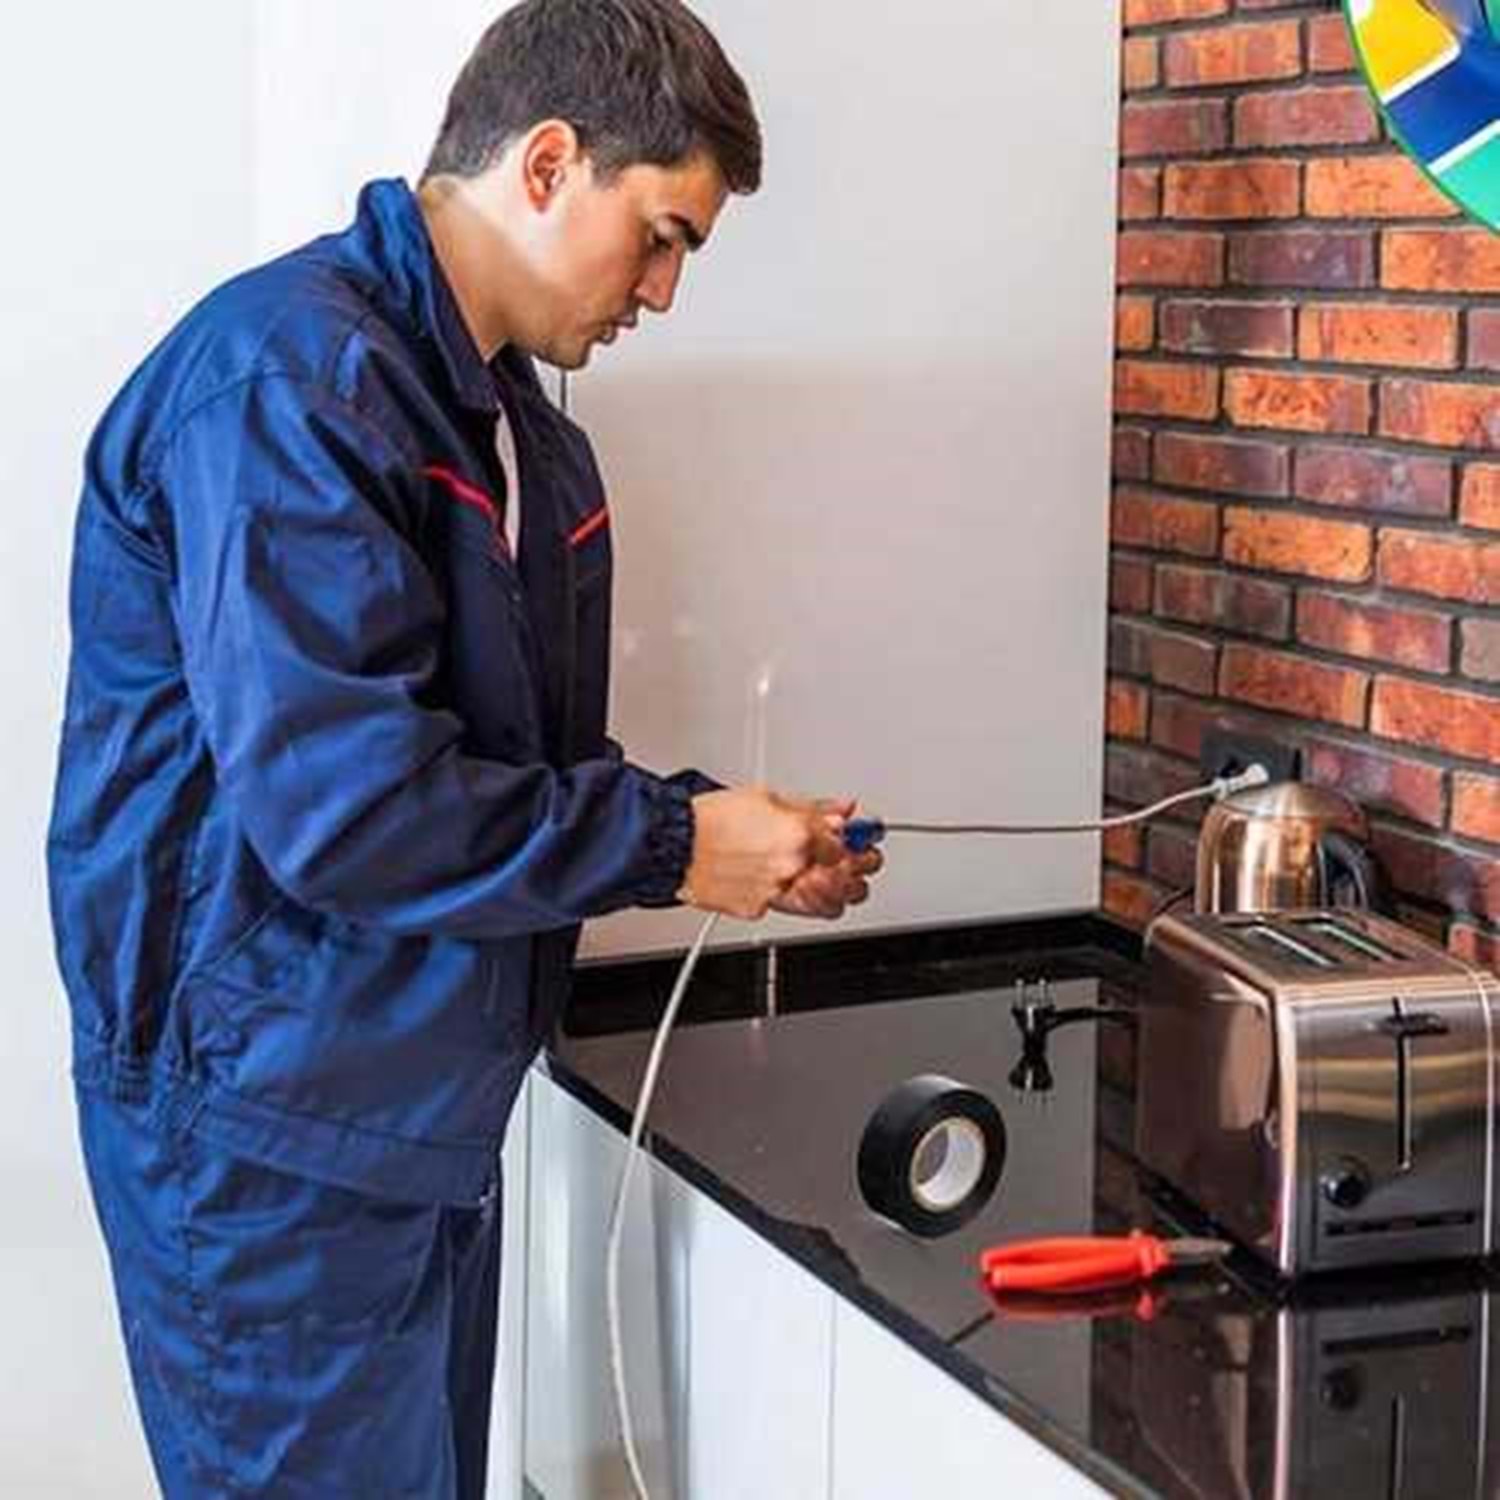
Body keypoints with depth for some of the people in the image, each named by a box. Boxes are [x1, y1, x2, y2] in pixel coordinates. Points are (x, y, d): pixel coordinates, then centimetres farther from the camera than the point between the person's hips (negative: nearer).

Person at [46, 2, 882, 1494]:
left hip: (425, 1098, 9)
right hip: (274, 1115, -9)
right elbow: (338, 804, -27)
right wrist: (667, 842, -16)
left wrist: (733, 839, 2)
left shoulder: (516, 426, 12)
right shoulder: (291, 379, -20)